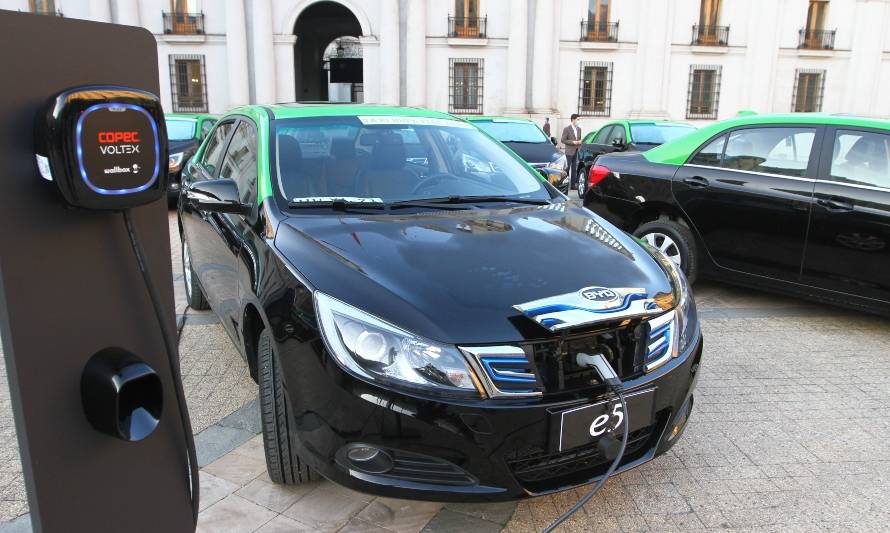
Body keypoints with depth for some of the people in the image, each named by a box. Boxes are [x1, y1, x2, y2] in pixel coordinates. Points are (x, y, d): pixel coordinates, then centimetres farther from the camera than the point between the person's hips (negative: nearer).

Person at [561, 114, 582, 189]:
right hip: (569, 152, -6)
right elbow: (563, 140, -10)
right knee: (567, 168, -3)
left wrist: (579, 142, -1)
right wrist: (573, 142, -17)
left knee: (574, 169, 9)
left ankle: (573, 184, 13)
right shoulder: (567, 129, -7)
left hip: (577, 151, 6)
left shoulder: (579, 129, 13)